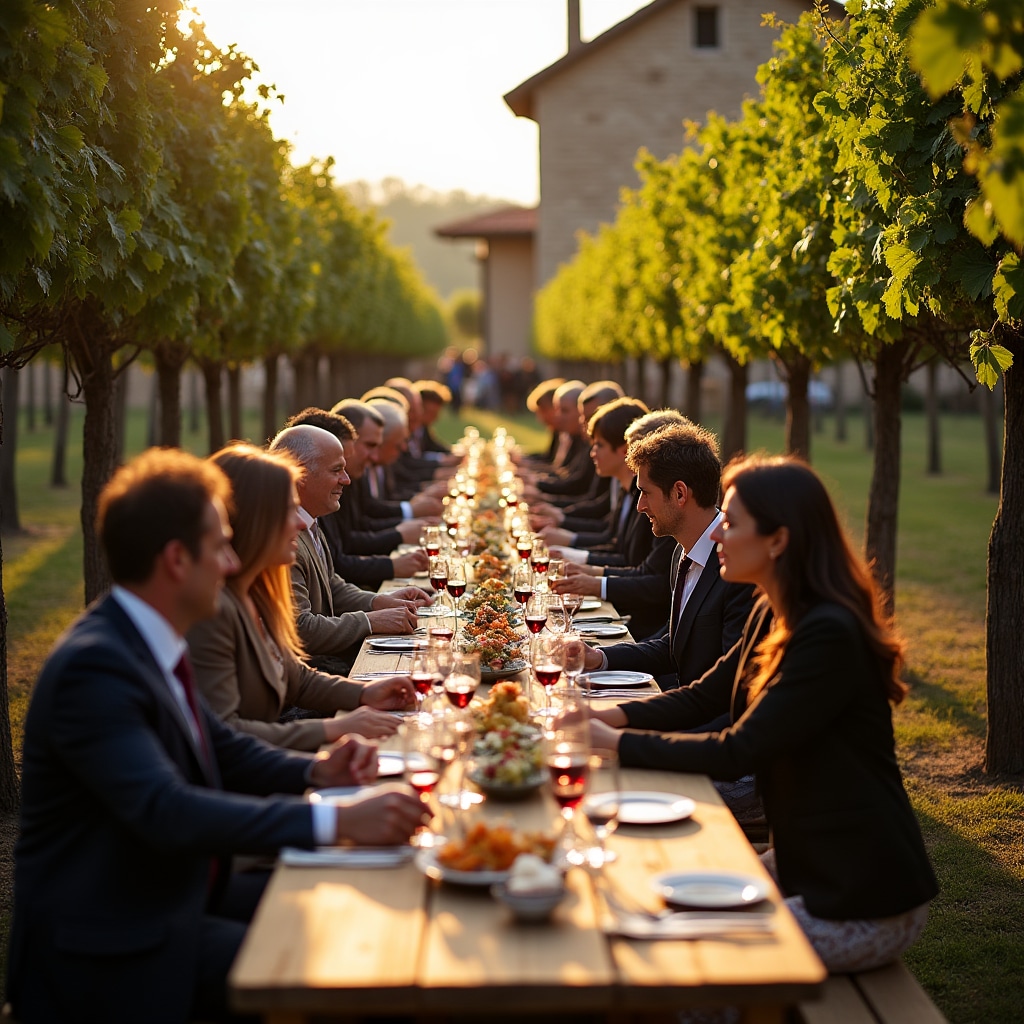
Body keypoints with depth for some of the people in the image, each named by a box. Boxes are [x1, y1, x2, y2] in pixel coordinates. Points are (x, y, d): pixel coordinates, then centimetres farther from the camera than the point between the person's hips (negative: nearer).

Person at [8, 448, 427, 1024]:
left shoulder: (153, 645, 5)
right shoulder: (93, 667, -24)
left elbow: (219, 747, 17)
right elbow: (167, 812, -34)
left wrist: (315, 771, -2)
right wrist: (337, 821, -36)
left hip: (179, 891, 9)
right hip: (110, 949, -9)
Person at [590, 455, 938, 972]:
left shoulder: (829, 636, -25)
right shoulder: (774, 615, 5)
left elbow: (735, 753, -25)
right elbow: (703, 696, 13)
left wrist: (617, 742, -18)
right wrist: (612, 716, -3)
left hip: (863, 903, -9)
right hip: (804, 861, 9)